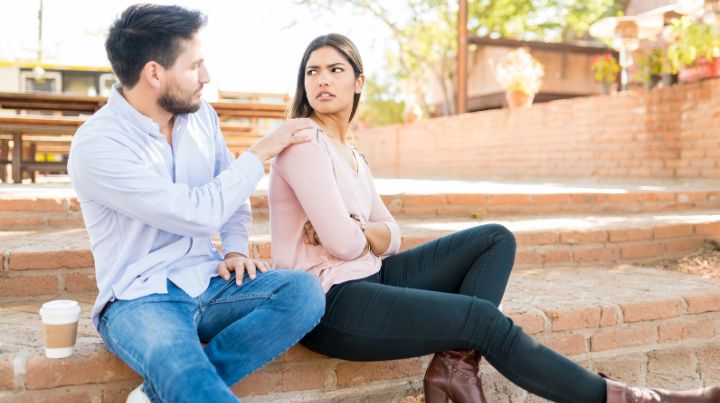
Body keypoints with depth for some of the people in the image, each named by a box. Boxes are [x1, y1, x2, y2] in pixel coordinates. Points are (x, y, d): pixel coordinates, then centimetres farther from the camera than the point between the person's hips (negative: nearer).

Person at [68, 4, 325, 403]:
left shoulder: (201, 116, 5)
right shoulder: (96, 144, -16)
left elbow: (231, 194, 18)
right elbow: (200, 213, -22)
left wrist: (235, 249, 0)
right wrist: (261, 151, -12)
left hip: (209, 283, 8)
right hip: (139, 298, -7)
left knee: (304, 291, -23)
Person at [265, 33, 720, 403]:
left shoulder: (353, 157, 14)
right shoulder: (303, 142, -12)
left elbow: (391, 237, 10)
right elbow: (342, 243, -21)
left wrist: (357, 230, -10)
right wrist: (369, 236, 1)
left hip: (367, 279, 9)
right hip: (327, 303, -9)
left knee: (496, 239, 3)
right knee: (484, 317, -16)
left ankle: (453, 364, -11)